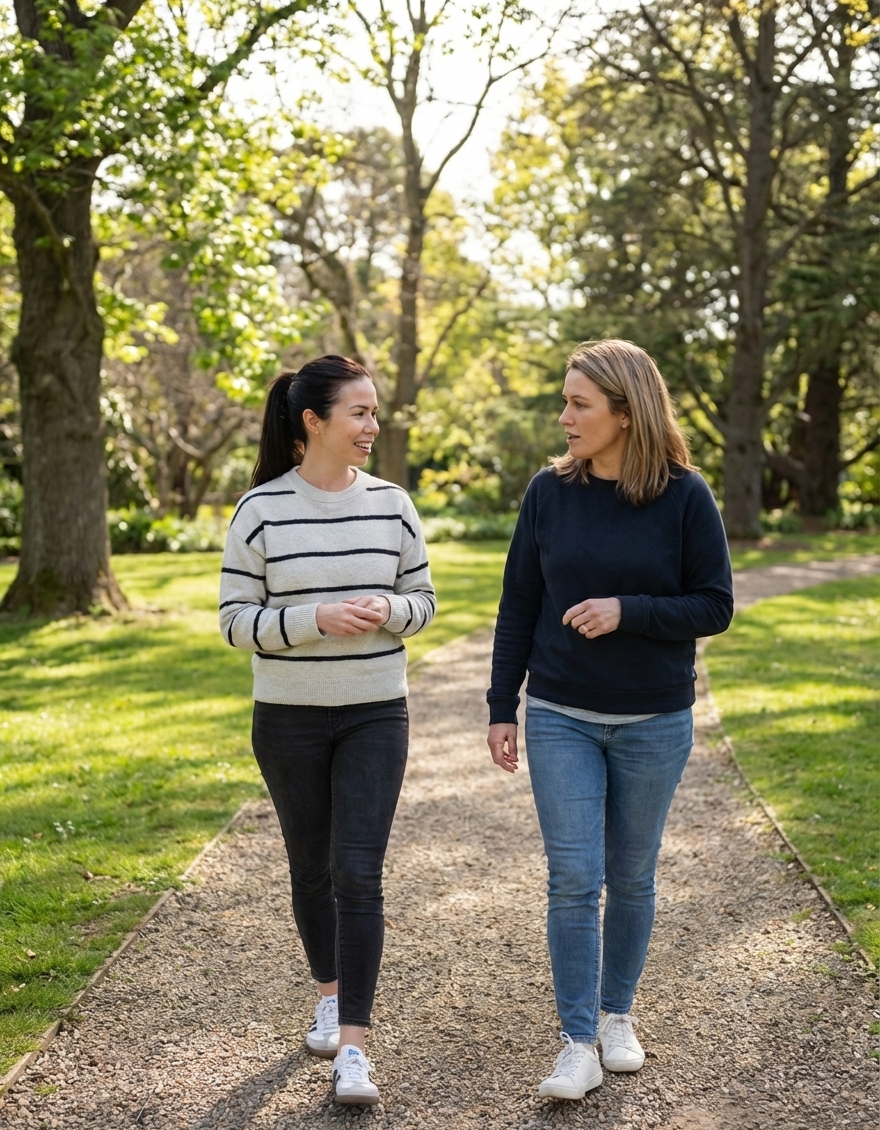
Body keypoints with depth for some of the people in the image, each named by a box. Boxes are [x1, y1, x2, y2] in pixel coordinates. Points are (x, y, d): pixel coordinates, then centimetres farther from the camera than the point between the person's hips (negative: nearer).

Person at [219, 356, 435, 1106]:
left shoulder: (391, 504, -2)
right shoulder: (261, 509, -7)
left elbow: (423, 601, 7)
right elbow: (236, 621, -7)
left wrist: (386, 610, -16)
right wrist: (316, 621, -23)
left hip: (376, 714, 0)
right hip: (289, 717, 0)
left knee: (358, 874, -8)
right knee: (311, 867, 14)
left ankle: (353, 1048, -4)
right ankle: (329, 994, 38)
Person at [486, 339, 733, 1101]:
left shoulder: (685, 496, -8)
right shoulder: (550, 491, -3)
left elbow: (714, 606, -6)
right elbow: (519, 606, 3)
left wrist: (627, 611, -21)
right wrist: (501, 709, 2)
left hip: (654, 723, -1)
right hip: (561, 720, 1)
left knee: (631, 876, 12)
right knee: (574, 879, -2)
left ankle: (617, 1014, 31)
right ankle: (579, 1044, 7)